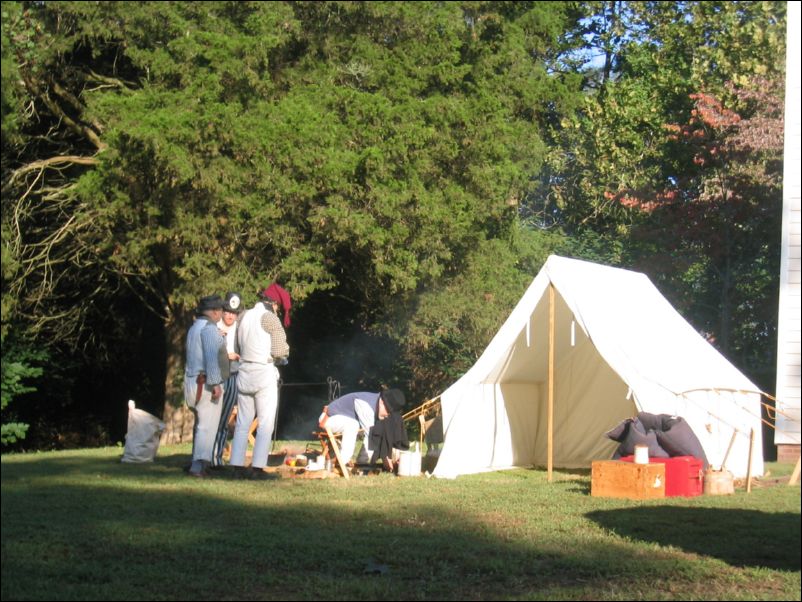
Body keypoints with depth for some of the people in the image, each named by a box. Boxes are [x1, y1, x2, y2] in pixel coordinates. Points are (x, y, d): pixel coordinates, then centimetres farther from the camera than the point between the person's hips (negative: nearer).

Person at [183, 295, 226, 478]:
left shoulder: (194, 327, 19)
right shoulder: (209, 328, -12)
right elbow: (211, 357, -22)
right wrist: (216, 383, -24)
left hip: (192, 380, 10)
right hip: (205, 382, -10)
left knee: (200, 424, 17)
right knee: (208, 425, -10)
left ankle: (197, 462, 21)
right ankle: (199, 466, -16)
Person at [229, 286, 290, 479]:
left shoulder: (244, 316, 10)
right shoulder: (270, 318, -10)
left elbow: (240, 345, 14)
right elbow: (280, 351, -12)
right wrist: (283, 355, 8)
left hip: (244, 372, 6)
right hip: (264, 372, -6)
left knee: (243, 422, 10)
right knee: (265, 424, -2)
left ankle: (238, 464, 10)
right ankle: (257, 467, -7)